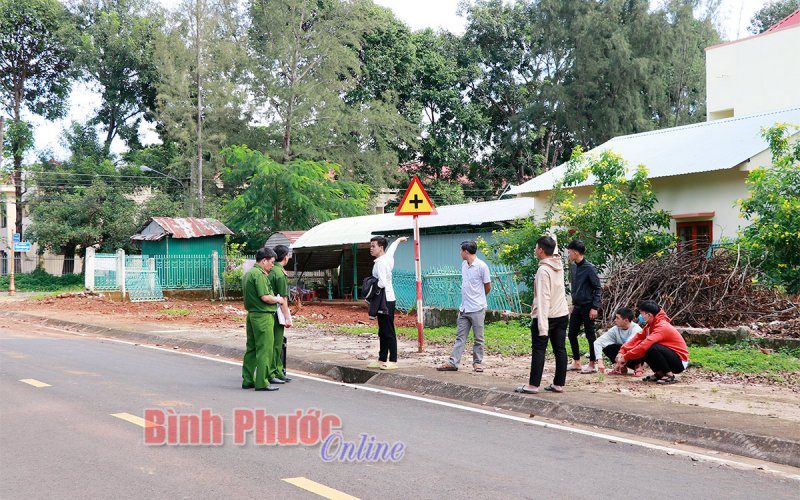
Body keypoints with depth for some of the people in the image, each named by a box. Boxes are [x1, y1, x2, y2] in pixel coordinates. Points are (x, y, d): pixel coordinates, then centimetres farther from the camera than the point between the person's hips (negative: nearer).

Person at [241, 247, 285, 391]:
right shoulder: (259, 274, -15)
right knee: (264, 350, -5)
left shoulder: (248, 274, 16)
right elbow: (265, 297, -21)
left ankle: (247, 380, 19)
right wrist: (278, 300, -4)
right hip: (263, 316, -10)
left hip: (251, 314, 10)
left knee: (251, 348, 14)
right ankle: (261, 382, -4)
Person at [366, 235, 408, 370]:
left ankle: (393, 361, -4)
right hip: (386, 300, 10)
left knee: (389, 332, -6)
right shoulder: (388, 257, 11)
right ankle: (382, 360, 19)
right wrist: (398, 240, 52)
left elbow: (382, 283, -26)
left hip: (385, 301, -10)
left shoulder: (380, 263, -18)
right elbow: (391, 247, 33)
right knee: (383, 332, 13)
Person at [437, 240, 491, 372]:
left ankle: (477, 363, 14)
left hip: (477, 309, -7)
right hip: (464, 308, 7)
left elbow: (488, 286, -2)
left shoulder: (481, 266, -12)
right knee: (460, 337, 7)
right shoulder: (464, 264, 10)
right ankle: (453, 362, 8)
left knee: (478, 338, 5)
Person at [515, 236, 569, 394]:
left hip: (546, 316, -8)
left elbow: (543, 299, -23)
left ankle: (533, 385, 0)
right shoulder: (559, 266, 4)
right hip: (562, 314, 8)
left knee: (538, 350, -2)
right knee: (560, 349, 8)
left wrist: (542, 326, -25)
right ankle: (559, 384, 13)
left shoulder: (543, 270, -17)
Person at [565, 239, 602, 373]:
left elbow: (597, 288, -13)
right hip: (577, 306, 8)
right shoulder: (573, 266, 8)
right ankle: (576, 363, 19)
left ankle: (592, 365, 9)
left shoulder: (589, 268, -14)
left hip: (587, 307, -8)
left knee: (590, 336, 0)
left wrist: (595, 307, -17)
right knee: (572, 334, 9)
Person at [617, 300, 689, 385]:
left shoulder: (662, 327, -25)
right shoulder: (651, 325, 3)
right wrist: (622, 352, -14)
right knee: (641, 349, -6)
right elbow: (637, 338, -1)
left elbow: (645, 345, -32)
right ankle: (659, 373, 6)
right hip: (669, 358, 8)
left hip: (679, 362, -8)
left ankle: (669, 375, -14)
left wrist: (625, 357, -26)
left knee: (653, 348, -32)